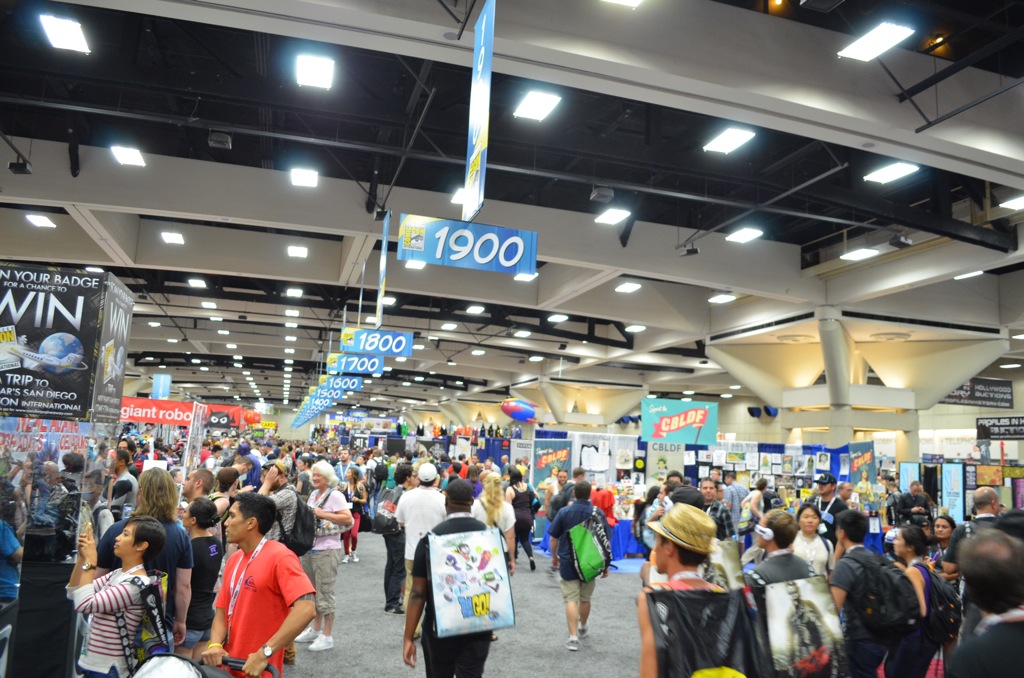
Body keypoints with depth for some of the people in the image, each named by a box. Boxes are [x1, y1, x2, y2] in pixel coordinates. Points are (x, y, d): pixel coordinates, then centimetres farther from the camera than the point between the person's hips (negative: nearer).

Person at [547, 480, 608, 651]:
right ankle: (583, 628, 39)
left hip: (568, 562, -2)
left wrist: (554, 556, 15)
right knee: (585, 598, 19)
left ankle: (573, 636, -8)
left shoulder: (564, 512, -8)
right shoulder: (598, 513, -6)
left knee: (571, 599, 1)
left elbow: (554, 538, -2)